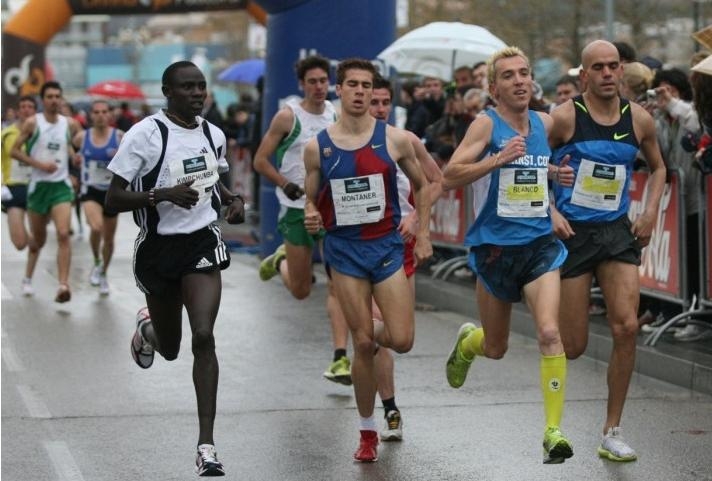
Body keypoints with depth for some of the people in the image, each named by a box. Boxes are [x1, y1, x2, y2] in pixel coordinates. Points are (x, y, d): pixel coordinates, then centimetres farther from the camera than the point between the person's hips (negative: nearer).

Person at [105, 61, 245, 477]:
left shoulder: (214, 135, 3)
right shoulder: (145, 134, -14)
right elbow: (113, 200, -14)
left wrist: (233, 200, 3)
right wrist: (162, 194, -29)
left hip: (203, 243, 2)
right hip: (159, 247, -2)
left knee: (204, 336, -16)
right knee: (170, 349, 14)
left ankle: (207, 445, -14)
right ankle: (147, 327, 54)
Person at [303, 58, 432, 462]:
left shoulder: (394, 139, -3)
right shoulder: (318, 147, -1)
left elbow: (422, 185, 10)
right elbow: (312, 199, 10)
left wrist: (423, 235, 5)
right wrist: (311, 216, -12)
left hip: (388, 246, 0)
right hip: (344, 250, 0)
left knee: (402, 340, -7)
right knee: (362, 344, 0)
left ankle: (376, 335, 32)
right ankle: (368, 431, 16)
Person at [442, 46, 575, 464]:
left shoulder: (545, 122, 6)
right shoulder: (486, 124, -8)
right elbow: (450, 177, -18)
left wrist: (555, 174, 6)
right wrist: (498, 159, -27)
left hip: (541, 244, 2)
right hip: (495, 246, -2)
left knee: (550, 332, -18)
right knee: (496, 349, 14)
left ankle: (553, 430, -13)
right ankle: (468, 340, 51)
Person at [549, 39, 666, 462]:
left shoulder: (639, 119, 1)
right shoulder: (565, 117, -11)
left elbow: (658, 167, 19)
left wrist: (651, 212, 6)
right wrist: (551, 213, -15)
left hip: (617, 231, 3)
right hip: (572, 233, -3)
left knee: (627, 327, -10)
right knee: (573, 347, -2)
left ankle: (613, 432, 2)